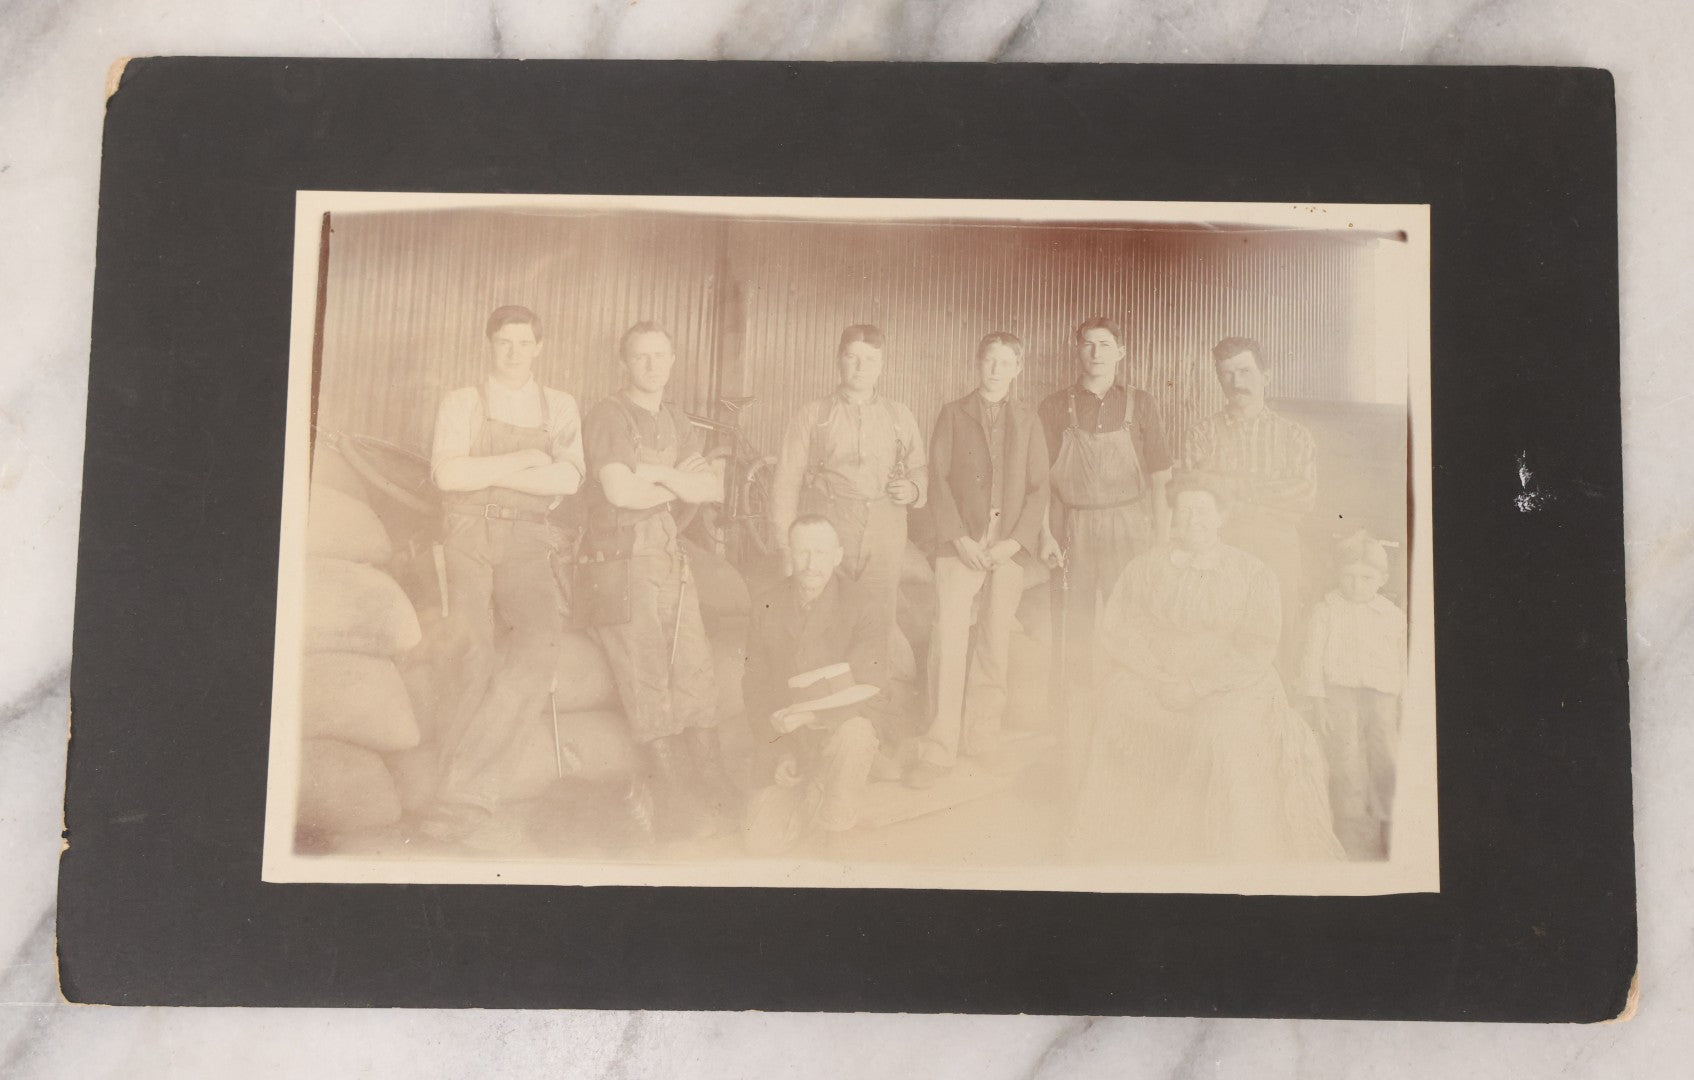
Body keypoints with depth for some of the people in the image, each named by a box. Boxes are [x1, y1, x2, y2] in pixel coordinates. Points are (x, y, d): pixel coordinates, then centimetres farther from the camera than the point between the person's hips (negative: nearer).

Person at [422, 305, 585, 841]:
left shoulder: (559, 407, 14)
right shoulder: (461, 403, 10)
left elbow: (567, 479, -2)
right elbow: (447, 474, -6)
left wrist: (487, 472, -7)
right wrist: (523, 461, -6)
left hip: (526, 544, 1)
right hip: (467, 539, -1)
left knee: (542, 634, -26)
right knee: (474, 649, -21)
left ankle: (461, 778, -25)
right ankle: (477, 793, -16)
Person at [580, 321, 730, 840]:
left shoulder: (677, 422, 18)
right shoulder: (607, 416, -4)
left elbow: (716, 489, 10)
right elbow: (620, 490, -17)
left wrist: (661, 474, -7)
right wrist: (684, 482, -3)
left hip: (670, 555, 7)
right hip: (621, 557, -6)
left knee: (696, 675, 2)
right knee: (648, 681, -7)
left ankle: (712, 792, 8)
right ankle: (676, 803, -3)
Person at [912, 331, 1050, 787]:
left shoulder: (1027, 421, 11)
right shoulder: (952, 414, 7)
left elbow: (1039, 488, 8)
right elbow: (938, 479, 2)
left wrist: (1017, 540, -5)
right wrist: (959, 537, -9)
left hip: (1009, 548, 2)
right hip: (960, 545, -2)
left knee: (995, 643, 3)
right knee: (949, 640, -9)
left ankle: (982, 736, 14)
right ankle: (939, 746, -5)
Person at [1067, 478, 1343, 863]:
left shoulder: (1252, 574, 8)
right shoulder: (1145, 569, 12)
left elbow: (1257, 646, -2)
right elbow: (1116, 632, 3)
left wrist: (1199, 685, -13)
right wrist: (1165, 678, -11)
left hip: (1228, 689, -1)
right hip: (1151, 683, 2)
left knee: (1228, 729, -26)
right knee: (1121, 705, -22)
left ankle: (1238, 857, -12)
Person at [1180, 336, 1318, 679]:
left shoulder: (1294, 436, 11)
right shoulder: (1202, 434, 10)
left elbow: (1305, 496, -2)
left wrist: (1229, 485, -4)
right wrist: (1270, 492, -5)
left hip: (1276, 557, 1)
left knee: (1280, 652, -3)